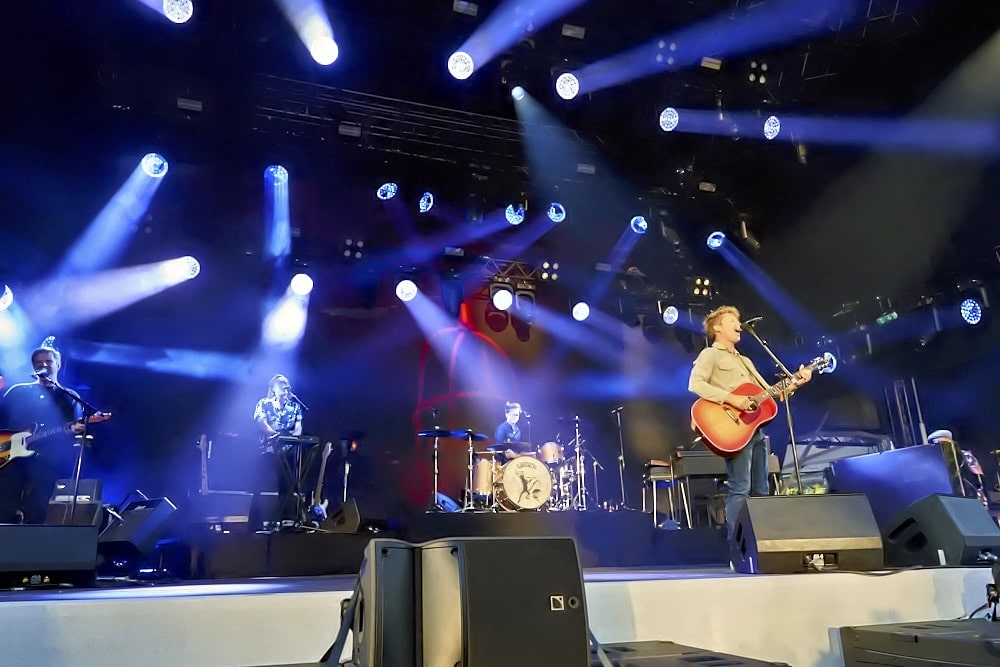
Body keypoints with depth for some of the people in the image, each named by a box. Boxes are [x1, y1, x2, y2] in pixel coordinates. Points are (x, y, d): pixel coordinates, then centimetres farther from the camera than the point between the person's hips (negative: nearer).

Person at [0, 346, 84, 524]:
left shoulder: (70, 397, 14)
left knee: (37, 516, -5)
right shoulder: (18, 391, 17)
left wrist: (74, 430, -16)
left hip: (47, 463, -1)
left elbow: (77, 427, 7)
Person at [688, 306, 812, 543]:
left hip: (755, 429, 9)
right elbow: (695, 384, -18)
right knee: (740, 489, -13)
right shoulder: (710, 354, -1)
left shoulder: (745, 361, 26)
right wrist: (731, 398, -23)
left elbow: (768, 391, 23)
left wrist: (795, 381, 11)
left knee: (760, 490, 10)